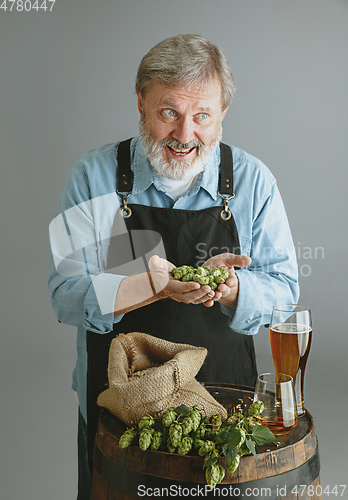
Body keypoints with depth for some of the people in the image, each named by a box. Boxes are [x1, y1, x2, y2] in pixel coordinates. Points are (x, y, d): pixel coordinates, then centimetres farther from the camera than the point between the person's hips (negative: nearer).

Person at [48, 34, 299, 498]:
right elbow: (66, 293, -13)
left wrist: (229, 288, -27)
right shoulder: (94, 176, -8)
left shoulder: (253, 180, -4)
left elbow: (283, 288, -5)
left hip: (225, 403, 1)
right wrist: (158, 285, -29)